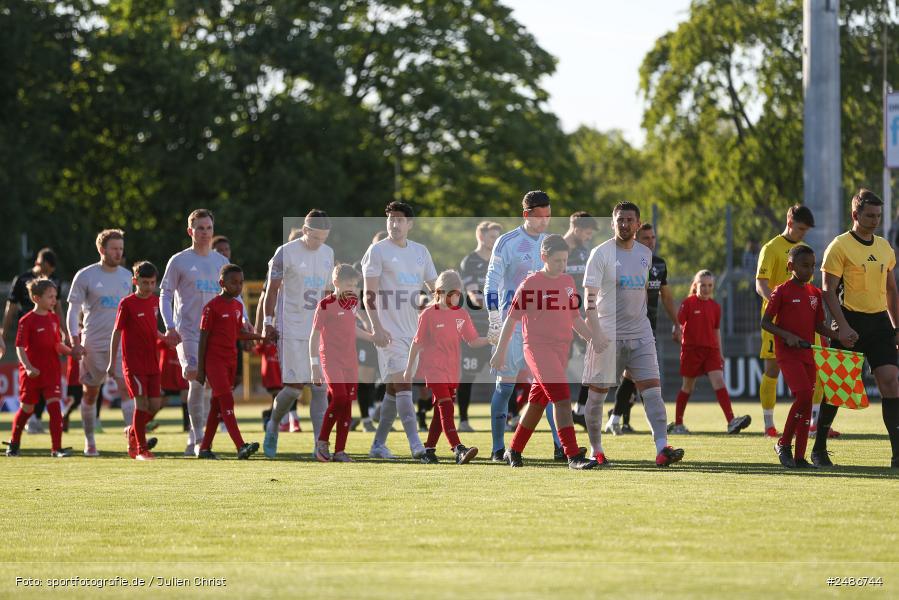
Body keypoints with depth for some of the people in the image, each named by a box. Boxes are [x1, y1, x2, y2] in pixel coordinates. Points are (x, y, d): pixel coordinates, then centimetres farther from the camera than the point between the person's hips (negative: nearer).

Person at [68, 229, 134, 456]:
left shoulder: (126, 276, 10)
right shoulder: (85, 276, -3)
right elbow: (73, 310, -2)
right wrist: (75, 341, -11)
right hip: (93, 344, -2)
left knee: (126, 387, -14)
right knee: (91, 392, 7)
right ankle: (89, 441, 20)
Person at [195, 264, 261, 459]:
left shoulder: (238, 306, 10)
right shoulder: (212, 307, -11)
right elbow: (203, 338, -9)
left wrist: (258, 336, 4)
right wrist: (200, 368, -9)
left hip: (231, 360, 7)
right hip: (214, 360, -7)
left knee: (217, 404, 10)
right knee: (227, 401, -15)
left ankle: (205, 447, 17)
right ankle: (241, 447, -24)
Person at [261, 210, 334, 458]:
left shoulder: (328, 254, 10)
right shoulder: (286, 253, -7)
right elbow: (272, 289, -2)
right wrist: (268, 322, -5)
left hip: (319, 329, 5)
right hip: (292, 330, -5)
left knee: (321, 386, -2)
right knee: (295, 385, -9)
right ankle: (273, 426, 18)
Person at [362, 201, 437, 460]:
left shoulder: (420, 251, 14)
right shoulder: (378, 251, -2)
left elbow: (435, 288, 19)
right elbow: (369, 294, -8)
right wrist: (376, 327, -18)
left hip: (413, 329, 6)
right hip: (389, 330, -6)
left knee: (394, 388, 10)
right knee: (403, 384, -15)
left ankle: (378, 445, 19)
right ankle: (415, 444, -23)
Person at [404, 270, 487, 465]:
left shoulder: (462, 315, 6)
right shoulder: (428, 315, -6)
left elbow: (473, 341, 6)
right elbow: (417, 342, 0)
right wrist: (409, 369, 4)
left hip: (452, 370, 6)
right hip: (433, 368, -6)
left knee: (440, 411, 11)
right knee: (446, 407, -18)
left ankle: (428, 451, 22)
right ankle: (459, 450, -29)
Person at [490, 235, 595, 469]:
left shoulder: (568, 281, 11)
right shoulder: (531, 284, -6)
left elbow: (575, 318, 19)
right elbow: (512, 319, -2)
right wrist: (500, 352, -1)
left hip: (561, 349, 6)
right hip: (538, 347, -6)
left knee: (538, 402, 13)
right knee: (562, 398, -17)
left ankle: (514, 451, 27)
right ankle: (574, 456, -20)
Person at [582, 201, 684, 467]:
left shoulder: (645, 253, 10)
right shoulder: (601, 253, -7)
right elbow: (590, 295, -12)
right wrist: (596, 332, -21)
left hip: (640, 335, 4)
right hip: (608, 335, -4)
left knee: (652, 388, -10)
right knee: (598, 392, 4)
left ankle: (662, 448, -19)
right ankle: (595, 450, 19)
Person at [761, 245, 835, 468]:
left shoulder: (815, 294, 11)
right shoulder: (782, 291, -6)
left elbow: (818, 325, 16)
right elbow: (765, 323, -5)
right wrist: (787, 335, -19)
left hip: (807, 353, 6)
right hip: (787, 353, -6)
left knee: (806, 401, 4)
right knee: (804, 394, -21)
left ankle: (800, 457, 8)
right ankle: (784, 444, -5)